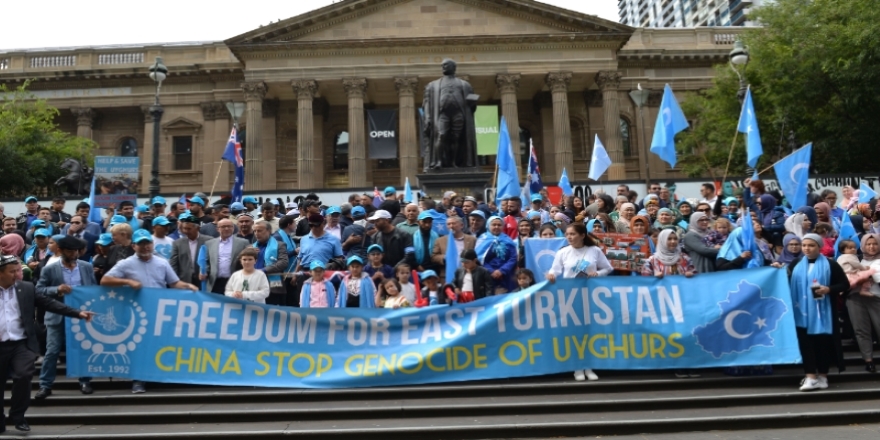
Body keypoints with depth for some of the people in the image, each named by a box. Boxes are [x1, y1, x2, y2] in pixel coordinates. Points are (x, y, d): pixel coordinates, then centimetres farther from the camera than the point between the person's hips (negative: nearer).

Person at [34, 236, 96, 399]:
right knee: (52, 351, 0)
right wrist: (56, 289, -21)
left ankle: (85, 382, 20)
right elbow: (38, 290, -5)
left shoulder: (87, 267, 5)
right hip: (57, 316, -2)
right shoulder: (49, 269, -2)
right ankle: (45, 385, 9)